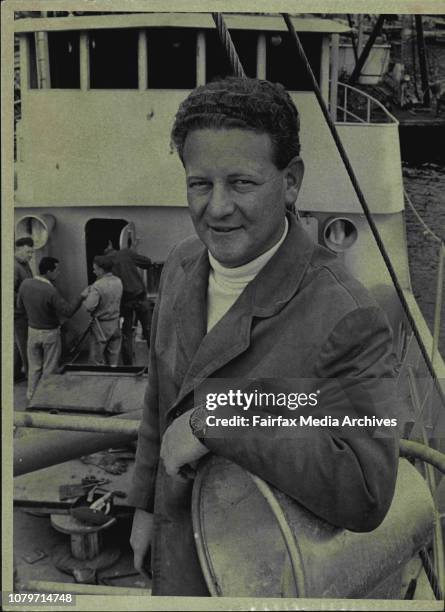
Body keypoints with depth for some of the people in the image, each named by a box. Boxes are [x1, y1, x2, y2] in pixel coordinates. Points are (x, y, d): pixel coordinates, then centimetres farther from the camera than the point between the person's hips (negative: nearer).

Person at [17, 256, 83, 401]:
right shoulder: (51, 291, -27)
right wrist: (81, 297, -16)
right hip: (50, 333, -5)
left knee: (34, 367, 19)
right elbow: (68, 312, -23)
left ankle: (31, 396, 29)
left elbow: (20, 307, 4)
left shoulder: (25, 284, -9)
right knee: (49, 368, 11)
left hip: (32, 331, 5)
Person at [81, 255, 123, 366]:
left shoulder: (98, 286, -21)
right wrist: (87, 293, 3)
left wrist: (86, 298, -4)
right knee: (113, 357, 15)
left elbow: (89, 307, -25)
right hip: (115, 323, 6)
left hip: (101, 325, -6)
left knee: (97, 359, 5)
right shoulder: (118, 281, 1)